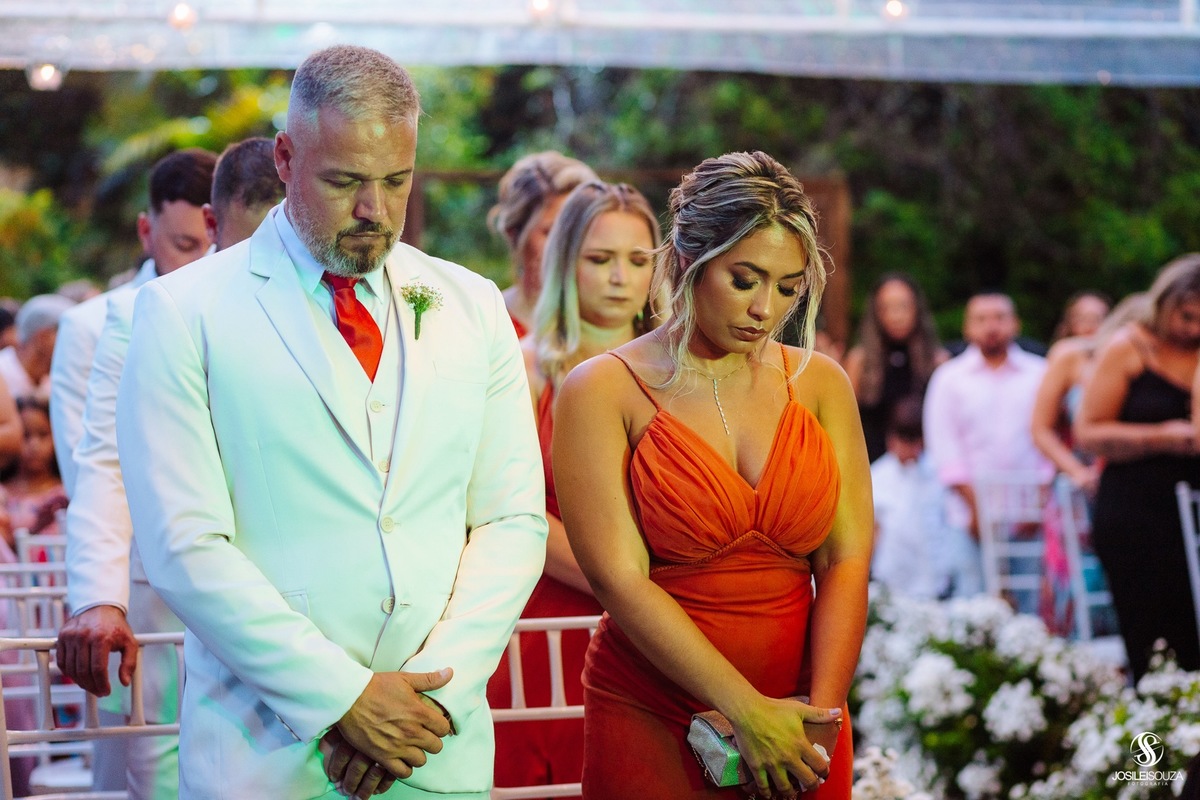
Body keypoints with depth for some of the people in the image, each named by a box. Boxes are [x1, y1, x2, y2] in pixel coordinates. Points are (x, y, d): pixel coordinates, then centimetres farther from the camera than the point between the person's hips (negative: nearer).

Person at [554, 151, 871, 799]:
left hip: (794, 721, 3)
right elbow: (619, 579, -13)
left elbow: (847, 559, -1)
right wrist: (748, 714, -18)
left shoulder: (819, 382, 6)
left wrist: (818, 715, -14)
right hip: (651, 723, -3)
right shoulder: (602, 391, -5)